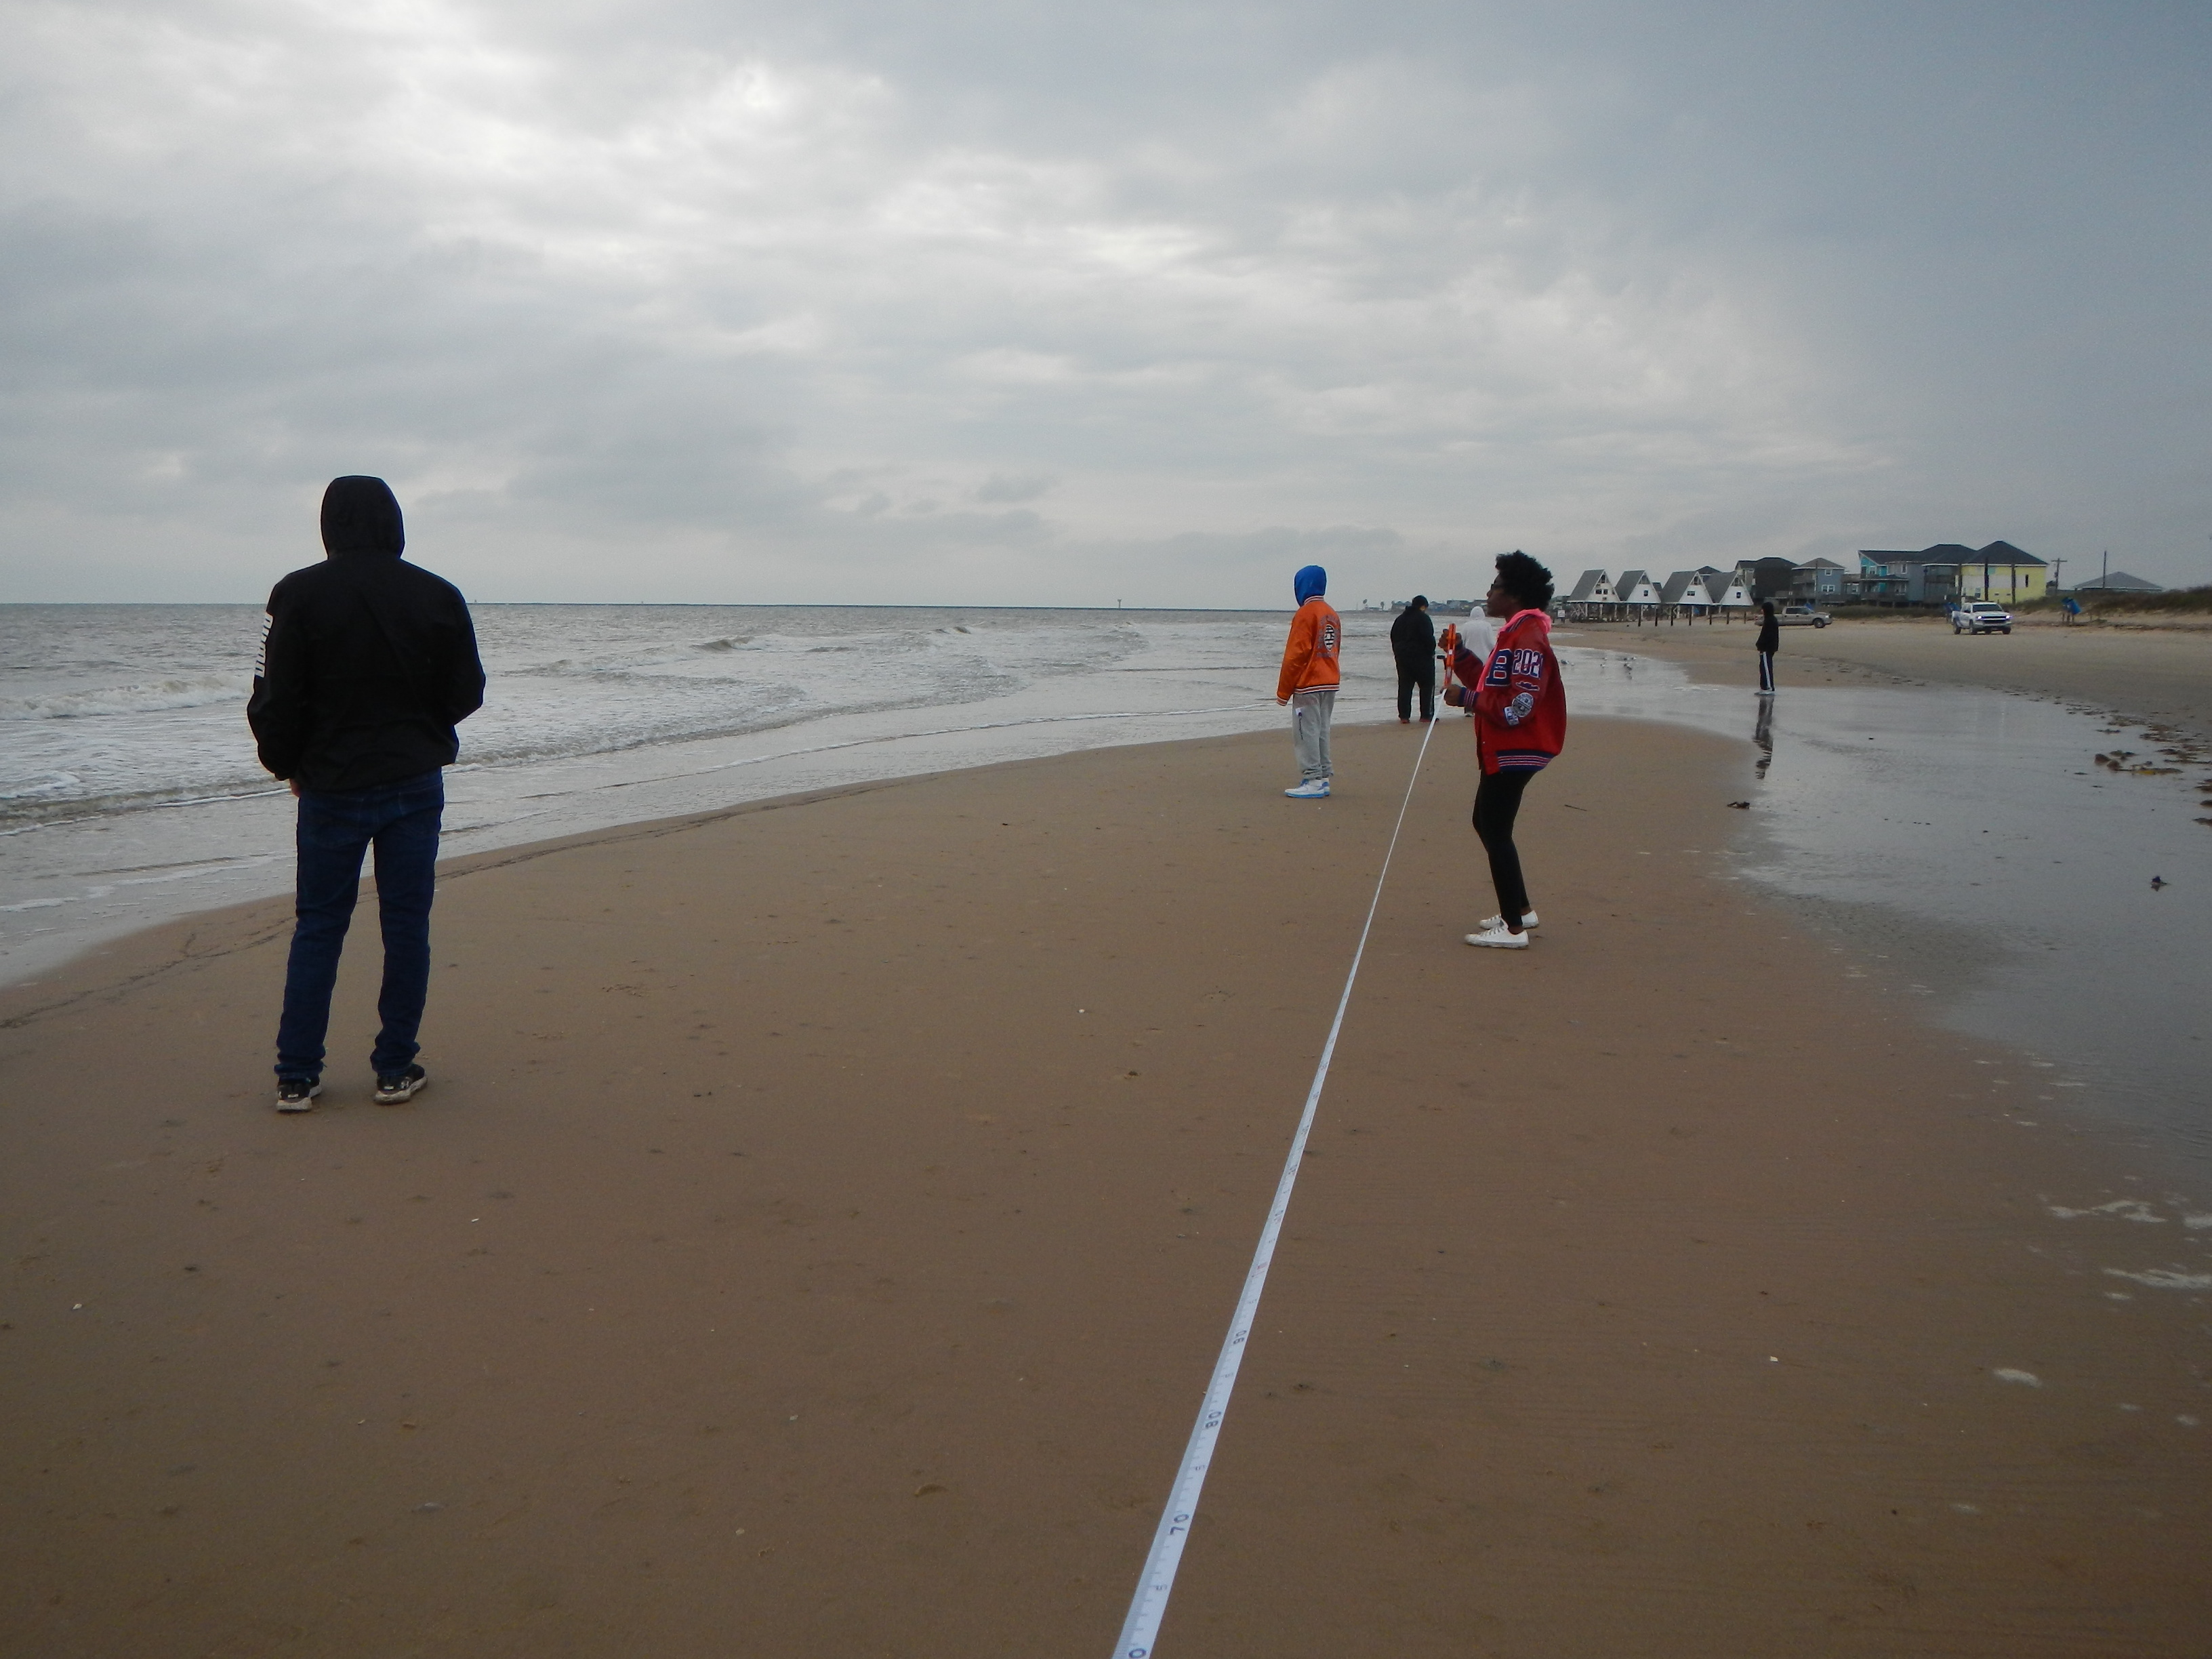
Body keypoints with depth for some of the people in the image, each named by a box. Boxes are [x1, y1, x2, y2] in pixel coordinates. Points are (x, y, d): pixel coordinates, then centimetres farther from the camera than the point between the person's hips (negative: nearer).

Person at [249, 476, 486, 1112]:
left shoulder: (299, 594, -8)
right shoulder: (438, 595, -2)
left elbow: (274, 700, -7)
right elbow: (466, 692, 5)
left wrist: (288, 765, 10)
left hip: (333, 786, -1)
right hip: (416, 783, 1)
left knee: (317, 926, 8)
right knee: (407, 924, 7)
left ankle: (297, 1076, 10)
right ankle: (396, 1068, 12)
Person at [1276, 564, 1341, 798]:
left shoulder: (1306, 613, -12)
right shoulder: (1332, 614, 13)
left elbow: (1295, 655, -13)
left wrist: (1283, 692, -9)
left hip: (1308, 684, -8)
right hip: (1330, 683, 8)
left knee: (1307, 732, -5)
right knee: (1322, 731, 11)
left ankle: (1312, 781, -7)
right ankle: (1324, 778, 12)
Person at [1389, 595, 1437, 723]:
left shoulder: (1401, 618, 13)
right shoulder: (1423, 618, -10)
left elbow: (1394, 637, 16)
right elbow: (1428, 638, -17)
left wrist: (1398, 652, 18)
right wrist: (1431, 652, -5)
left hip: (1402, 656, 6)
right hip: (1421, 657, -6)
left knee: (1404, 686, 8)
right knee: (1427, 685, 2)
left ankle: (1404, 716, 4)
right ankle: (1426, 715, -1)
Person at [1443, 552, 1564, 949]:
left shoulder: (1527, 639, -18)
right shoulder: (1515, 634, 16)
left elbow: (1519, 704, -26)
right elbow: (1493, 685, 21)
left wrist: (1466, 697, -19)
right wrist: (1460, 655, 13)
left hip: (1515, 752, -11)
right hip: (1502, 749, 11)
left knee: (1496, 831, -8)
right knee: (1486, 823, 18)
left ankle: (1513, 929, -4)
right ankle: (1520, 909, 28)